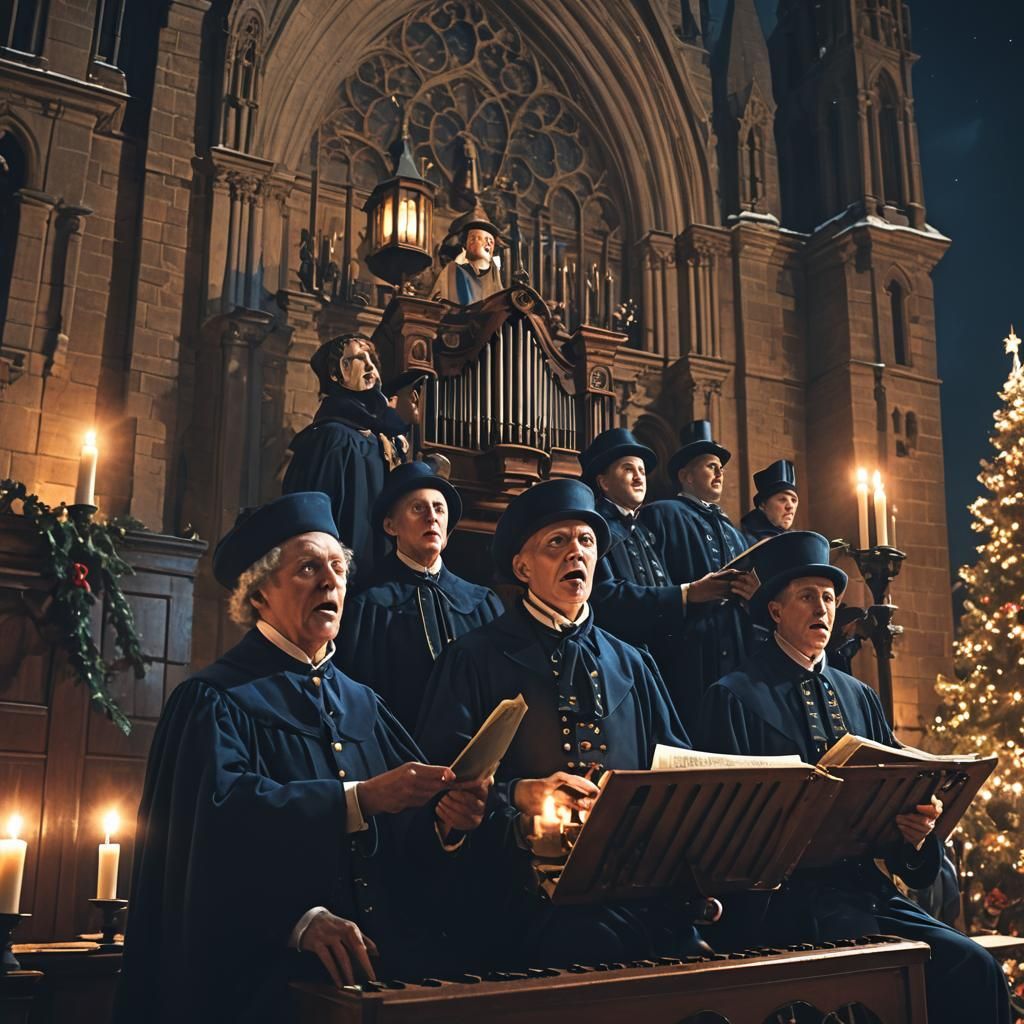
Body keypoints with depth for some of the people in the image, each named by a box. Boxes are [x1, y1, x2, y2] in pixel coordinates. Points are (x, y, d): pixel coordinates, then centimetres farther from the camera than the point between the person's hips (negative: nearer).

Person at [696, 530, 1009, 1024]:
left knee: (975, 966, -18)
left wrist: (915, 829, -9)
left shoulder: (860, 697, 19)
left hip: (869, 887, 6)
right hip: (791, 897, -6)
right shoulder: (734, 697, 0)